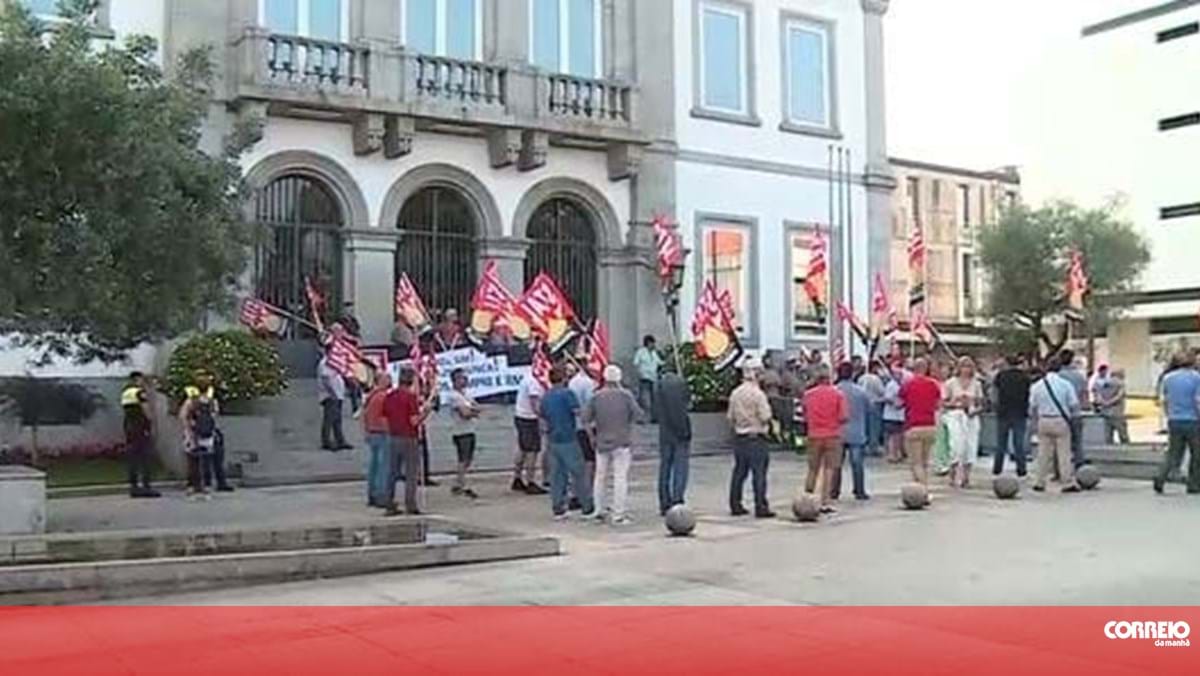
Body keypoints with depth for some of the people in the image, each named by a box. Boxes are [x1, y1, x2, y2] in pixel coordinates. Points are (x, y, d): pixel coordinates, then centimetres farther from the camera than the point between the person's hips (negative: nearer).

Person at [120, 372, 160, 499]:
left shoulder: (125, 393, 14)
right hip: (142, 428, -7)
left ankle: (133, 486, 8)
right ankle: (145, 485, -10)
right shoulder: (140, 392, -8)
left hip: (129, 427, 7)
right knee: (145, 458, -6)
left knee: (132, 457, 7)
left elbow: (125, 411, 16)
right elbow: (147, 411, -13)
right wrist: (152, 426, -7)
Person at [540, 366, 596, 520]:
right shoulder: (567, 394, -11)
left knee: (556, 475, 10)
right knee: (578, 474, 1)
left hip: (552, 440, 6)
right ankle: (588, 508, 7)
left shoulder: (545, 397, 9)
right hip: (568, 439, -6)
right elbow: (578, 413, -17)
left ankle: (558, 510, 11)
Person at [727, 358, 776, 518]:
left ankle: (735, 505, 16)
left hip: (739, 437, 7)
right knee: (759, 473, -3)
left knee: (739, 472, 12)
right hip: (756, 438, -7)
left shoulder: (735, 393, 5)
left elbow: (731, 417, 9)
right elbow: (765, 417, -15)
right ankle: (761, 507, -3)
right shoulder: (758, 394, -15)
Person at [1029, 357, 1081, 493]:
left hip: (1044, 422, 2)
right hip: (1061, 421, -2)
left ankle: (1039, 482, 11)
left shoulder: (1037, 386, 1)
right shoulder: (1066, 384, -5)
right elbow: (1074, 404, -4)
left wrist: (1036, 418, 19)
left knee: (1043, 453, 9)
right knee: (1064, 453, 1)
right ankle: (1068, 483, 1)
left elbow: (1032, 406, 4)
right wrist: (1073, 416, 12)